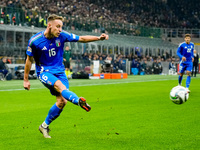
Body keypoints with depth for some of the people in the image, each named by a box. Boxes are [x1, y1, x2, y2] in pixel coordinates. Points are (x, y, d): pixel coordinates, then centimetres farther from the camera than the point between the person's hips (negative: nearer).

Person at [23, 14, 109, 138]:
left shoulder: (62, 36, -7)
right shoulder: (35, 40, -13)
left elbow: (81, 39, -1)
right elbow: (29, 60, -1)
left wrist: (99, 38, -15)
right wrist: (26, 80, 4)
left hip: (59, 71, 4)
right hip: (44, 71, -4)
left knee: (62, 101, -8)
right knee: (60, 86, -35)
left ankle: (45, 126, 11)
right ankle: (79, 101, -59)